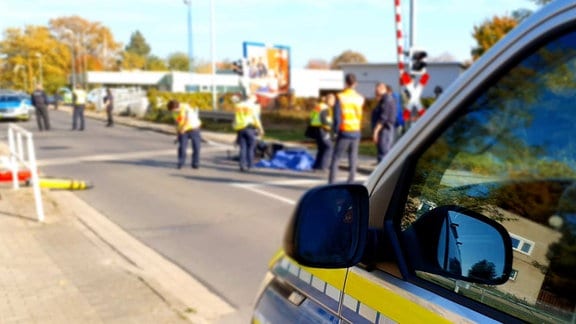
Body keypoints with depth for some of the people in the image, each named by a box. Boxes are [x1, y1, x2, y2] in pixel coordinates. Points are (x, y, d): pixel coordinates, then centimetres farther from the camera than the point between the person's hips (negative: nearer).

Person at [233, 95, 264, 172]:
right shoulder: (253, 106, 0)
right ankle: (249, 165, 8)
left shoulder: (238, 106, 15)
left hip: (240, 129, 4)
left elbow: (236, 119, 12)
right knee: (251, 147, 7)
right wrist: (260, 129, 4)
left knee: (243, 148, 2)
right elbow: (256, 119, -4)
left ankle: (242, 165, -8)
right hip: (249, 127, -4)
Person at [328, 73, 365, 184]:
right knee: (353, 159, 9)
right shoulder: (360, 98, 4)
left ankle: (331, 182, 0)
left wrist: (335, 129, 1)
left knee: (336, 158, 4)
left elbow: (337, 116, -9)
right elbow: (360, 115, 5)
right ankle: (350, 183, 8)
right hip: (356, 132, 3)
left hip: (344, 132, -3)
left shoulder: (340, 97, -8)